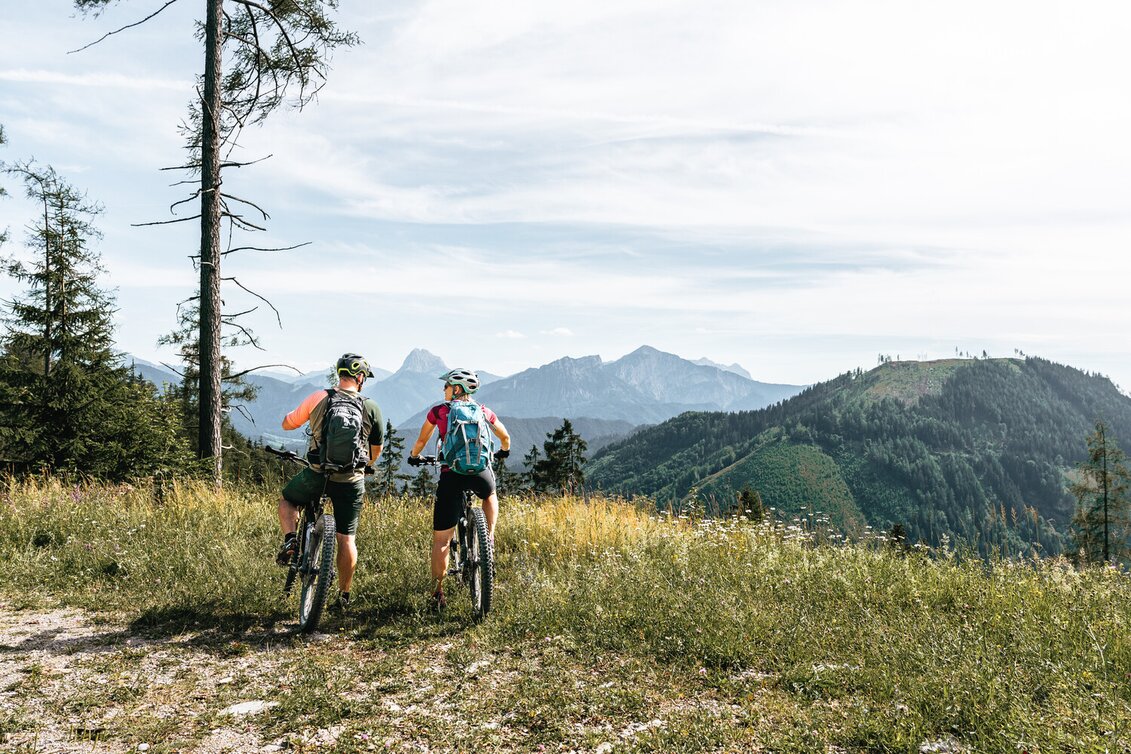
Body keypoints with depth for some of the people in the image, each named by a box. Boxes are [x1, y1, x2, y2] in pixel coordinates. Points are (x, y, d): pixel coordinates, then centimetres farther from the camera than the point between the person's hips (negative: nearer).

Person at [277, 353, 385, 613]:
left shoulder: (318, 398, -2)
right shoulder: (371, 407, 1)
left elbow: (287, 424, 10)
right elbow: (377, 447, 12)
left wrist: (298, 414, 32)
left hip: (317, 474, 0)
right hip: (351, 480, 1)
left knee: (287, 501, 29)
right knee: (347, 538, 12)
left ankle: (290, 540, 5)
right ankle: (343, 596, 17)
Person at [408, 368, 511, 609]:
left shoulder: (438, 411, 11)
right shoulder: (484, 412, 16)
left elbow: (421, 440, 25)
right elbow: (505, 437, 31)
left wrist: (413, 457, 45)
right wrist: (503, 451, 53)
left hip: (451, 474, -1)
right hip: (480, 472, 2)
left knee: (441, 539, 9)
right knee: (490, 496, 38)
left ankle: (438, 592, 13)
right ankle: (490, 537, 19)